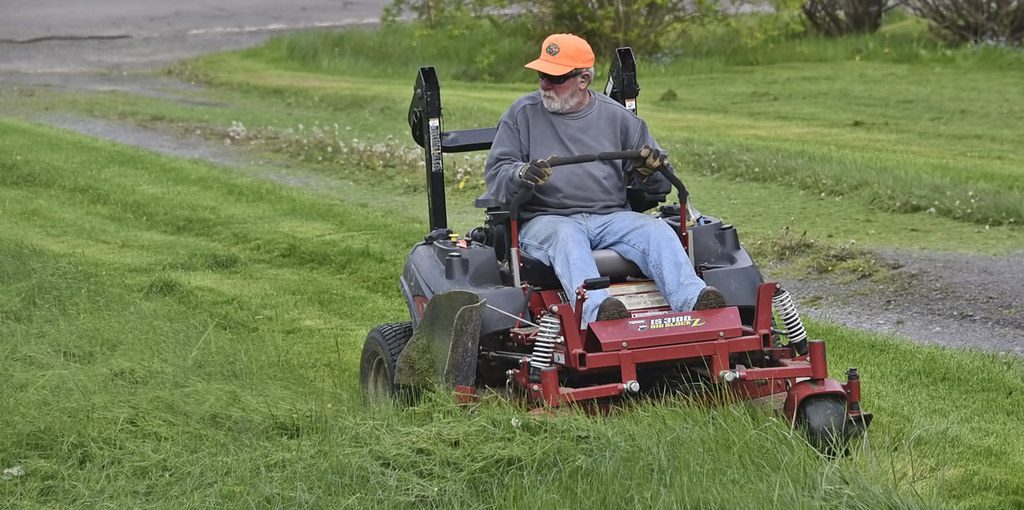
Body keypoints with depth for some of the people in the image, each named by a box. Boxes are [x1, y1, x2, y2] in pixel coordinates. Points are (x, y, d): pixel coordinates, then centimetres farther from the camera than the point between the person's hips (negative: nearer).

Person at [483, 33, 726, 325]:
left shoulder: (617, 117, 15)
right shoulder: (522, 114, 11)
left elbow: (660, 184, 17)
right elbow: (496, 175, 3)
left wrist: (650, 170, -9)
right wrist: (523, 175, -20)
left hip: (610, 216, 3)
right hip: (546, 220, -2)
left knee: (656, 231, -25)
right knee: (566, 236, -37)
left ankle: (693, 300, -46)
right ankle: (595, 309, -61)